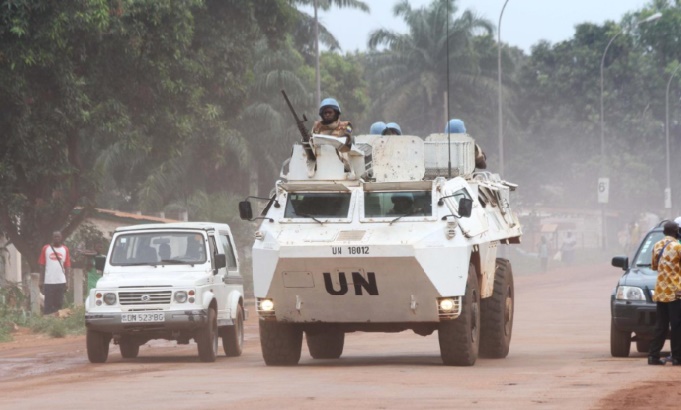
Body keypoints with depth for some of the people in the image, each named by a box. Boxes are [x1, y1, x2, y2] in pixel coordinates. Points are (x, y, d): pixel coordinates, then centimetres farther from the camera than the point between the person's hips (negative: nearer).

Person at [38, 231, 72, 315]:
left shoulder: (65, 250, 8)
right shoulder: (46, 249, 5)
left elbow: (67, 267, 7)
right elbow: (42, 266, 5)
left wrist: (67, 282, -1)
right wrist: (41, 282, -1)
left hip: (61, 282, 1)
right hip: (48, 282, -1)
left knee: (59, 305, 5)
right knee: (48, 305, 0)